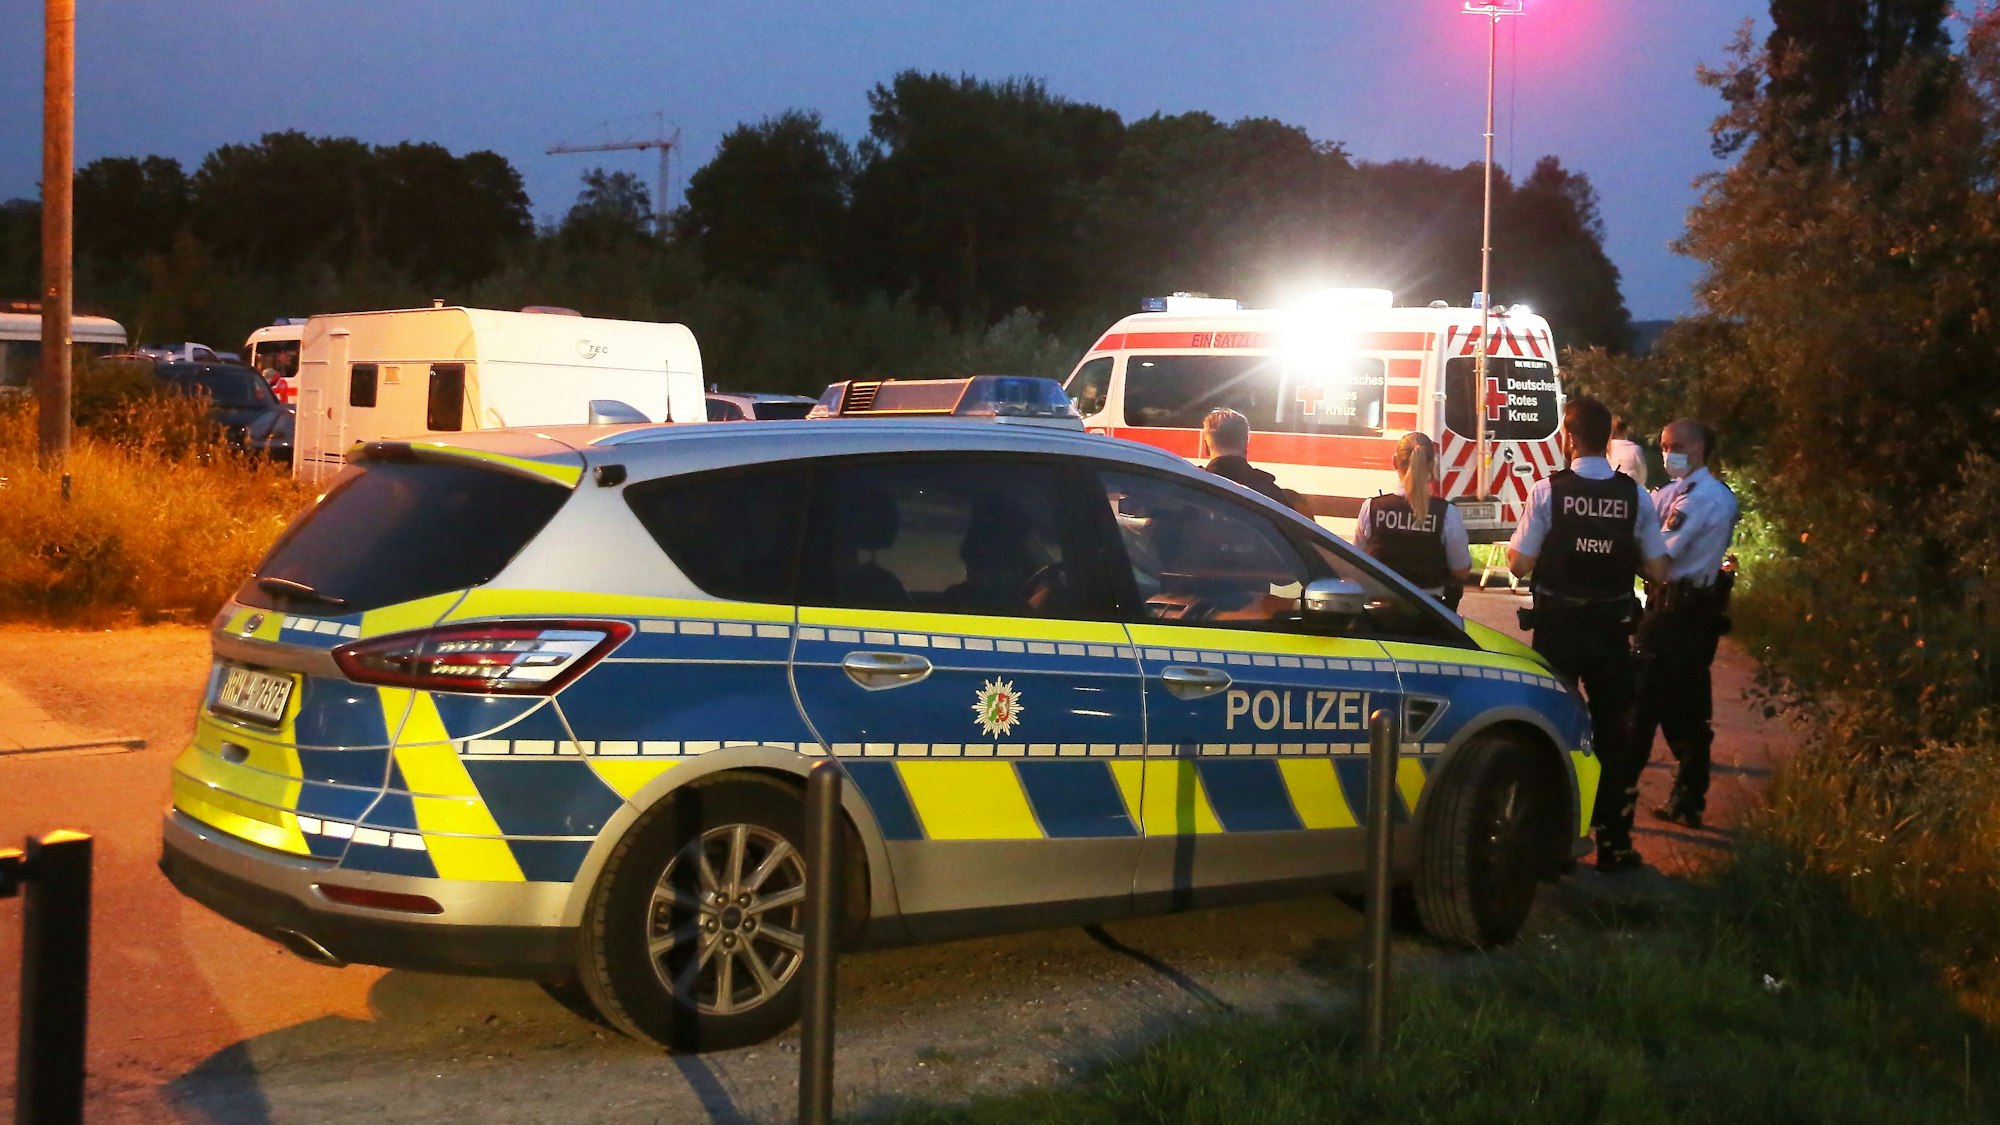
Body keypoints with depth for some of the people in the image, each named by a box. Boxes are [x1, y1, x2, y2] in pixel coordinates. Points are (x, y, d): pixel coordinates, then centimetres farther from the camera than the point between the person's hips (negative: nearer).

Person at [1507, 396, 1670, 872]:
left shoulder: (1548, 492, -12)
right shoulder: (1635, 496, -5)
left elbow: (1520, 563, -10)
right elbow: (1657, 569, -2)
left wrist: (1516, 541, 10)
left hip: (1557, 626, -2)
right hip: (1612, 629, 2)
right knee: (1615, 733, 11)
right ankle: (1614, 844, 14)